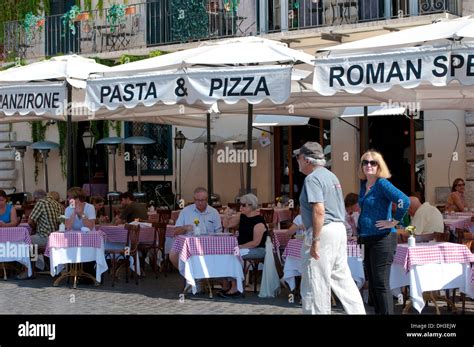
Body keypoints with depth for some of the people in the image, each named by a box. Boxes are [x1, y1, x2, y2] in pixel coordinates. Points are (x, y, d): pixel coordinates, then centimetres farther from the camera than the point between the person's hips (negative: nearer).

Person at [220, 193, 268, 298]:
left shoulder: (259, 221, -14)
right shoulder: (242, 217, 10)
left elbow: (256, 242, -20)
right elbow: (226, 225, 18)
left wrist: (240, 247, -23)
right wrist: (227, 216, -1)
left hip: (257, 250, -8)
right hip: (242, 248, 8)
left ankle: (235, 288, -24)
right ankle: (226, 285, -15)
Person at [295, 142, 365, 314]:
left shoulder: (312, 179, -13)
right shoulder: (331, 176, 17)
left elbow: (319, 211, -23)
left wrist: (315, 240, -23)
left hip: (323, 230, -10)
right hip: (340, 229, 10)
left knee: (315, 283, -3)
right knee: (342, 277, 14)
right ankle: (358, 311, 14)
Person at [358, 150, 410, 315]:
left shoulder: (382, 184, -12)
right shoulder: (363, 185, 12)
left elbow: (404, 201, -24)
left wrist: (393, 222, -17)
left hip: (382, 239, -9)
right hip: (368, 239, 9)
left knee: (381, 285, -8)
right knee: (372, 286, 13)